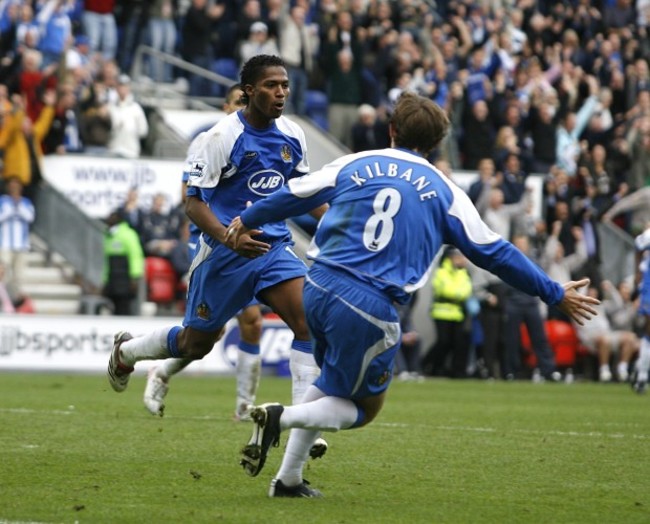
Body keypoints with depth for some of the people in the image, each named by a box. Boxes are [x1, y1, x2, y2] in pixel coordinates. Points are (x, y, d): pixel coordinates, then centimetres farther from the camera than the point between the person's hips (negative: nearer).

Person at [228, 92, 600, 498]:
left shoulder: (355, 165, 10)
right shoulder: (446, 193, 5)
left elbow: (292, 197, 18)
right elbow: (493, 253, 7)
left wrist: (246, 223, 37)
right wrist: (556, 295, 16)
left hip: (318, 289, 4)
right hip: (371, 310, -4)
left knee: (332, 383, 28)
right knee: (365, 407, 14)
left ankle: (289, 479, 21)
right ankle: (281, 417, -11)